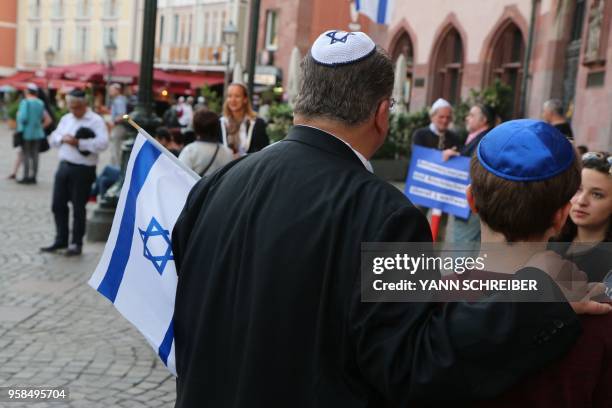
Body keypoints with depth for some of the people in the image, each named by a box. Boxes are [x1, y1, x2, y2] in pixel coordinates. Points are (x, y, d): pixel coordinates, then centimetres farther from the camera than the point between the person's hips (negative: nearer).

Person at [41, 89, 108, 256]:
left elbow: (102, 143, -21)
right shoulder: (66, 119, 14)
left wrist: (78, 142, -20)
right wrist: (62, 138, -6)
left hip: (83, 169, -7)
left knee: (78, 207, 2)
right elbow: (53, 138, 16)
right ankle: (61, 240, 24)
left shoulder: (96, 120, -8)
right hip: (64, 166, 7)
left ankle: (76, 243, 14)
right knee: (58, 204, 10)